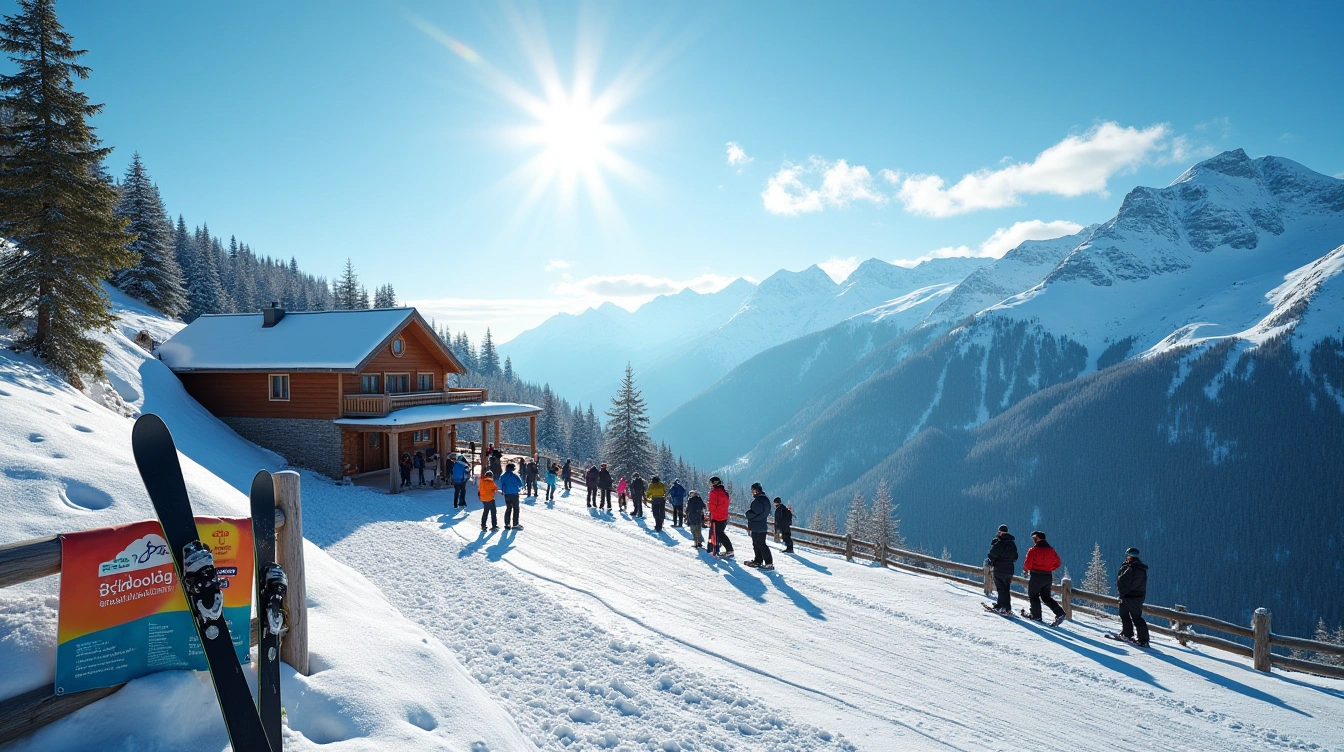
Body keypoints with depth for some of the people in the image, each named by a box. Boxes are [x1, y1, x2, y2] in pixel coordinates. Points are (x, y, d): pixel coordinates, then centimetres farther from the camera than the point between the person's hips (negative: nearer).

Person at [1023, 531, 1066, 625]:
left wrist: (1025, 570, 4)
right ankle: (1059, 613, -2)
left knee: (1033, 596, 10)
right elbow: (1058, 563, 12)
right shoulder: (1051, 550, 6)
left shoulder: (1033, 550, -13)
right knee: (1046, 597, 15)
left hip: (1036, 576, -6)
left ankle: (1036, 616, 10)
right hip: (1048, 577, 6)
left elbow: (1028, 564, -16)